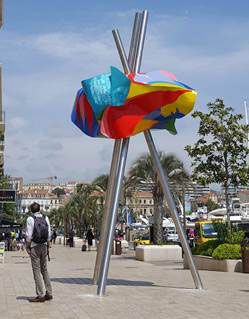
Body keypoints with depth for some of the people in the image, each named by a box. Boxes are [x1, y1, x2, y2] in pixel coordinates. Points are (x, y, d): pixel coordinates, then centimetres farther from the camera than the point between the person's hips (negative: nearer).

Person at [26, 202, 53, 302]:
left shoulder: (30, 219, -9)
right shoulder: (45, 218, 6)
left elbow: (29, 235, -11)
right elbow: (49, 234, 6)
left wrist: (27, 247, -4)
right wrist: (48, 247, 12)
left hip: (35, 247, -5)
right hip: (44, 246, 5)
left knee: (36, 271, -2)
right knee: (44, 269, 14)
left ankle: (40, 295, -1)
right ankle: (49, 293, 16)